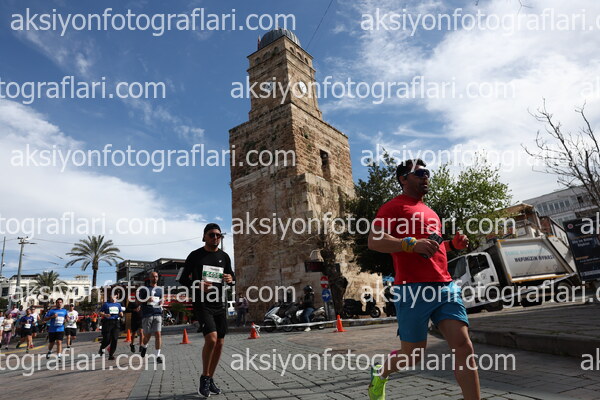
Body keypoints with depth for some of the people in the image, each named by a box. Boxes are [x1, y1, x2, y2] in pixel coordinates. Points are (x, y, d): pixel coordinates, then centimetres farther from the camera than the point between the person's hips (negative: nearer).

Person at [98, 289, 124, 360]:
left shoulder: (118, 304, 17)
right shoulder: (106, 304, 4)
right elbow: (101, 313, 1)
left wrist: (121, 314, 0)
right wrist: (105, 315, -18)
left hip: (115, 322, 4)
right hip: (107, 322, -3)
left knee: (115, 339, -4)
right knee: (107, 339, -5)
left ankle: (111, 354, 6)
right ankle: (101, 349, 27)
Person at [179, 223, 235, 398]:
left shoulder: (224, 256, 7)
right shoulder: (195, 255, -2)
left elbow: (231, 275, 17)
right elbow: (183, 279, 0)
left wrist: (231, 278, -7)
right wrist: (197, 285, -20)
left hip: (220, 304, 5)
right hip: (202, 304, -4)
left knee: (220, 343, 6)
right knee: (211, 338, -20)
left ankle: (210, 379, 25)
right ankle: (204, 378, 3)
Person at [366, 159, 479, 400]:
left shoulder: (430, 212, 24)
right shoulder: (394, 206, -2)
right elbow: (374, 241, -15)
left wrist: (452, 244, 15)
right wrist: (412, 244, -27)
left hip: (446, 287, 7)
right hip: (413, 290, -7)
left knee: (463, 346, -5)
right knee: (413, 354, 4)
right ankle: (379, 374, 35)